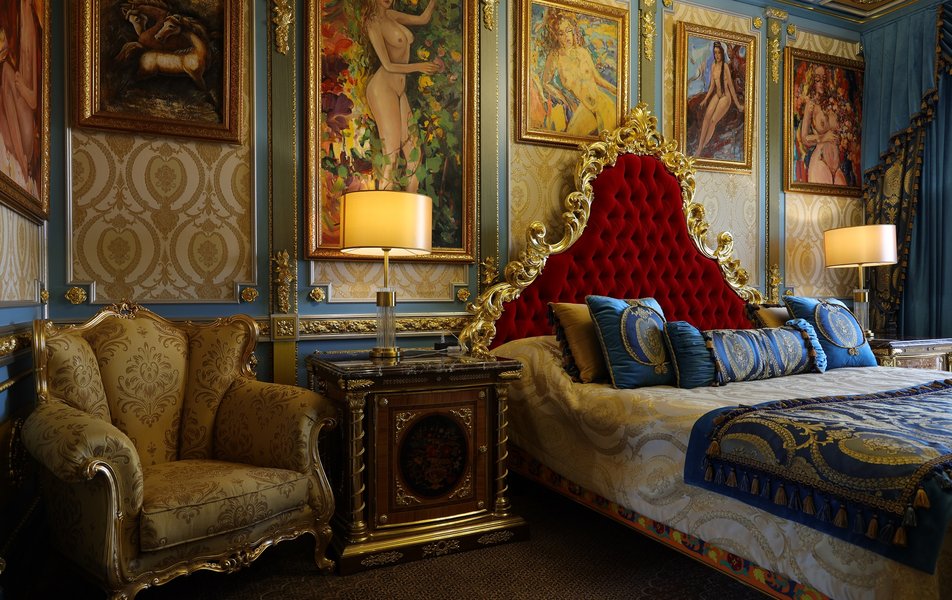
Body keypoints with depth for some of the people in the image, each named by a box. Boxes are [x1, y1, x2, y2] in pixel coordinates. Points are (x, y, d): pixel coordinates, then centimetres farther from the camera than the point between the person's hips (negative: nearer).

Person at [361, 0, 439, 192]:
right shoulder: (373, 23, -7)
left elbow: (423, 18, 25)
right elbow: (388, 65, -12)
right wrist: (418, 67, -7)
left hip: (399, 91, 8)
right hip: (383, 88, -8)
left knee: (414, 153, 1)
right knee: (392, 155, -13)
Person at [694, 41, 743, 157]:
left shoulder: (725, 66, -16)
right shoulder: (713, 66, 4)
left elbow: (730, 85, -13)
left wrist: (737, 104, -8)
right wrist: (705, 99, 8)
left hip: (725, 97, -6)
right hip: (716, 95, 6)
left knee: (713, 120, -17)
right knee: (706, 117, -16)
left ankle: (701, 149, -15)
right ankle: (699, 146, -21)